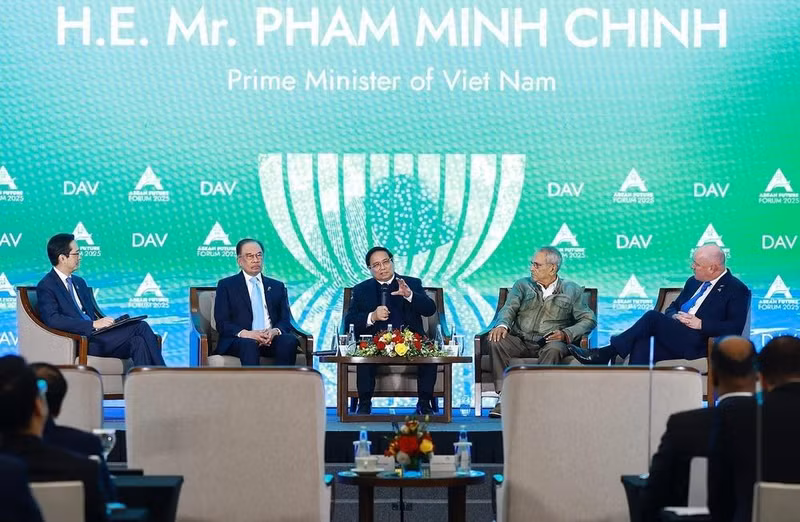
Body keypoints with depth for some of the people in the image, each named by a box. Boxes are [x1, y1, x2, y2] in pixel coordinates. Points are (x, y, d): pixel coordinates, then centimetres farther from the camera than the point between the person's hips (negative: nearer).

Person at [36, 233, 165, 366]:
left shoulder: (79, 282, 23)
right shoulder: (46, 286, -3)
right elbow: (52, 319, -18)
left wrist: (105, 322, 2)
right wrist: (93, 324, -23)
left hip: (94, 335, 8)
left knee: (138, 342, -23)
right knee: (140, 327, -21)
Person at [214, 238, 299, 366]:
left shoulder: (277, 286, 23)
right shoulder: (226, 285, 13)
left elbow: (285, 321, 14)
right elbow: (222, 323, 3)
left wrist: (275, 331, -12)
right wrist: (246, 333, -17)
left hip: (272, 339, 3)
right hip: (237, 341, -3)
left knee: (290, 340, -31)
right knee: (248, 344, -38)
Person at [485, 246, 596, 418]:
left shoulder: (572, 291, 11)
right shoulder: (523, 285, 17)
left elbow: (589, 320, 3)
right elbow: (509, 308, 2)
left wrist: (566, 334, -15)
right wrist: (502, 325, -23)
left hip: (550, 342, -2)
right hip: (521, 341, 2)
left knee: (554, 349, -38)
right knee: (497, 341, -28)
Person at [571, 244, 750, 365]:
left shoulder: (737, 290, 0)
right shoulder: (693, 282, 25)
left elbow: (735, 328, -10)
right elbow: (673, 307, 29)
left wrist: (701, 324, -16)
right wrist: (674, 317, 5)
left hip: (699, 343, -7)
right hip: (677, 339, 7)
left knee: (653, 317, -25)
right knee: (641, 345, -27)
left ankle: (604, 354, -21)